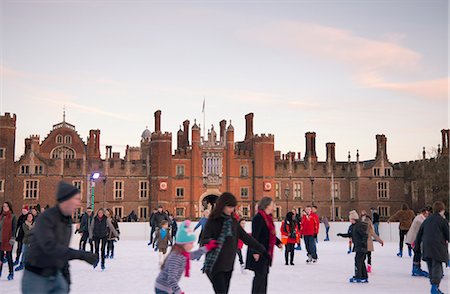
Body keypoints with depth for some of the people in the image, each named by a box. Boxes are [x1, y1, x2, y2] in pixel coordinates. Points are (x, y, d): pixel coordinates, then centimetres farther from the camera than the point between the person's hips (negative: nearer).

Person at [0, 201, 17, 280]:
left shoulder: (13, 216, -3)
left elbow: (14, 228, -7)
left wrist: (12, 238, -15)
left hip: (8, 240, -5)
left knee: (9, 256, 0)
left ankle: (11, 273, 9)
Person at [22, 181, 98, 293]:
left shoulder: (68, 221, 5)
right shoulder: (46, 218, -19)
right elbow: (50, 247, -31)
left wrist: (66, 276, 13)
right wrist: (81, 255, -33)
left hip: (56, 275, 7)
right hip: (36, 277, -7)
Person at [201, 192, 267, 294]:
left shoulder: (233, 221, 8)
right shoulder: (213, 221, -9)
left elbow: (246, 237, 12)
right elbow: (204, 241, -14)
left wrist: (263, 250, 12)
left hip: (228, 266, 6)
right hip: (215, 266, -6)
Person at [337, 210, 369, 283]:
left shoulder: (359, 226, -18)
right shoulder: (354, 226, 13)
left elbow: (365, 235, -22)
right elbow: (351, 235, 24)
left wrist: (363, 241, -33)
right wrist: (342, 235, 23)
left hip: (361, 247, -10)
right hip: (358, 247, 10)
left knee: (358, 261, -6)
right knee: (361, 262, 14)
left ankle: (358, 277, -1)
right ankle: (364, 278, 20)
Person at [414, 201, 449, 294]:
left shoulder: (427, 220, 16)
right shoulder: (443, 221, -2)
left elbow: (419, 233, 19)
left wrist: (417, 246, 27)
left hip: (426, 247, 6)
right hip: (438, 246, -5)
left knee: (431, 267, 13)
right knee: (437, 266, -7)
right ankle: (434, 286, -21)